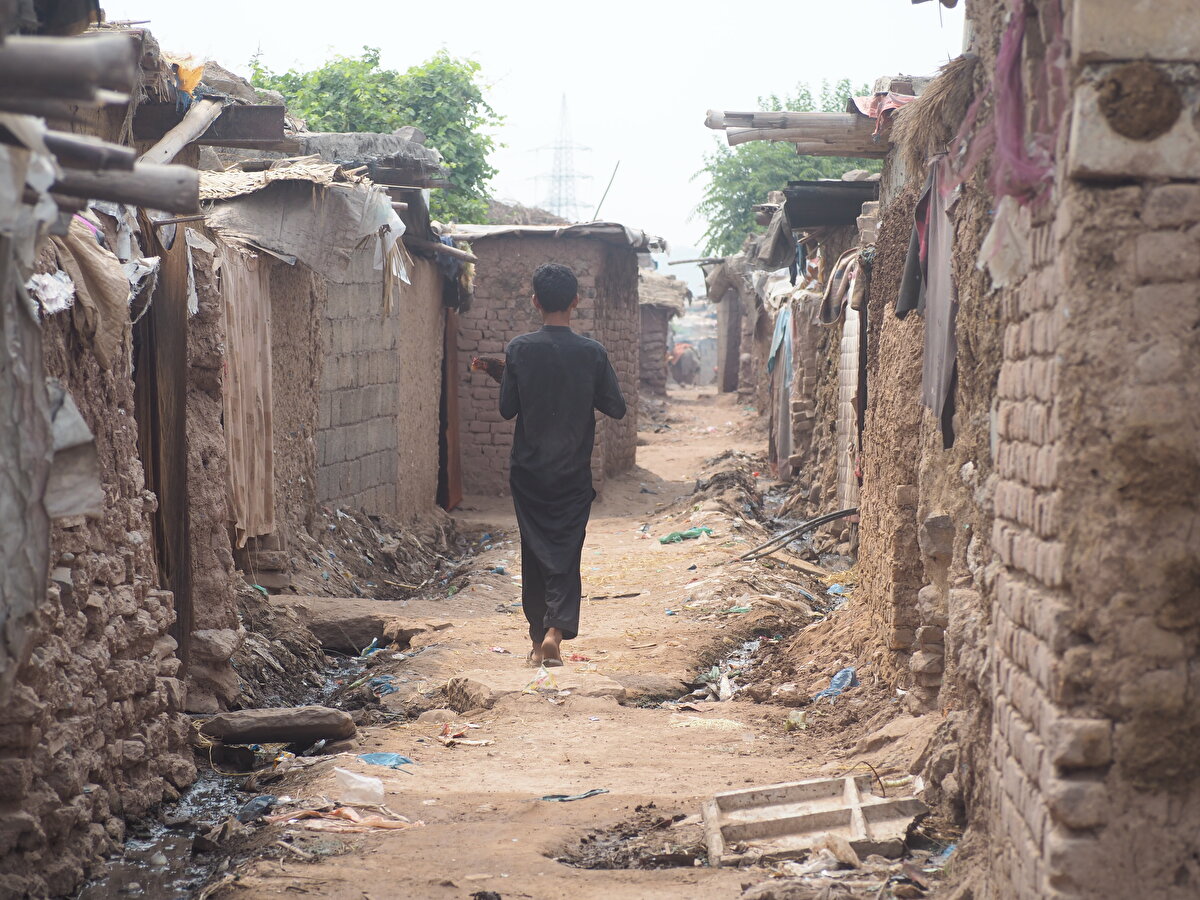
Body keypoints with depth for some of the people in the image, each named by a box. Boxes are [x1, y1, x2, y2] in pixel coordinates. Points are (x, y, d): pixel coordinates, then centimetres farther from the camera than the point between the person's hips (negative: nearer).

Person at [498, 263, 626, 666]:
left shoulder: (520, 348, -8)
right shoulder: (592, 352, -8)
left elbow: (507, 408, -3)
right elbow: (617, 407, -1)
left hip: (528, 470, 1)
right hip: (574, 473, -1)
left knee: (534, 554, 11)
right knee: (566, 553, 3)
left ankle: (538, 640, 16)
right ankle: (556, 630, -16)